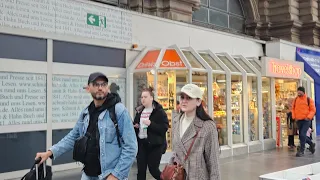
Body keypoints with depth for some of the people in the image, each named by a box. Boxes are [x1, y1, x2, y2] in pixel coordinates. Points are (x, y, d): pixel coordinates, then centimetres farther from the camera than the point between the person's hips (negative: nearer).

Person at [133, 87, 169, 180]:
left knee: (153, 169, 1)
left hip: (155, 145, -5)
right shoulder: (139, 111, 10)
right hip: (141, 144, 5)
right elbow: (135, 124, 24)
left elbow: (165, 127, -15)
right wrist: (135, 126, 1)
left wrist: (151, 124, -24)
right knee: (141, 170, 7)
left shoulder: (159, 111, -8)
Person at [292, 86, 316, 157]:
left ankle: (301, 151, -8)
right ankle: (311, 145, 37)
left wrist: (308, 117, -14)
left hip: (306, 120, -5)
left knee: (302, 135, -16)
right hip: (298, 120, 5)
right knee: (301, 135, 13)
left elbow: (313, 110, -3)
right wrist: (294, 117, 4)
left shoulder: (309, 100, -5)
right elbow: (293, 109, 16)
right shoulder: (295, 100, 7)